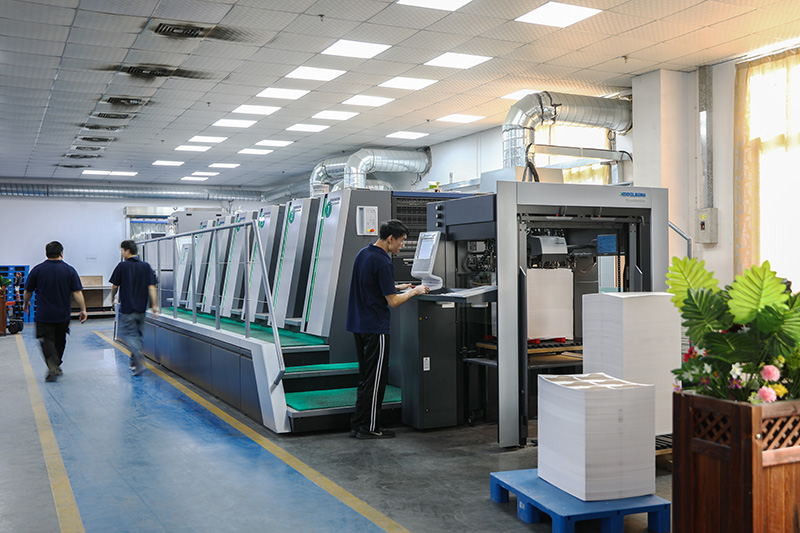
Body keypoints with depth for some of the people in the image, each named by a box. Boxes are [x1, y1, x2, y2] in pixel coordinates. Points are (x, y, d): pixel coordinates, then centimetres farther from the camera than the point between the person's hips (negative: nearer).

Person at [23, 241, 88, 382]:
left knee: (47, 340, 0)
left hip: (44, 314, -2)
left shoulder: (37, 270, -4)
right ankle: (57, 366, 29)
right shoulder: (69, 270, -4)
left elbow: (28, 291, 4)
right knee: (60, 340, 17)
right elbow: (77, 292, -8)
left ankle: (52, 366, -22)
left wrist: (25, 303, 23)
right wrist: (83, 310, -3)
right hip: (63, 314, 2)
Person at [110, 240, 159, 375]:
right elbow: (152, 287, -2)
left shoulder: (122, 266, -8)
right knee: (137, 335, 16)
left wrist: (112, 297, 20)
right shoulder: (146, 266, 4)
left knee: (126, 333, 1)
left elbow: (115, 286, -1)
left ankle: (139, 360, -19)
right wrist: (155, 305, -2)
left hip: (127, 308, -5)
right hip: (141, 308, 5)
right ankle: (134, 363, 22)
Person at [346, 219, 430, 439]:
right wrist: (414, 292, -4)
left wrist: (396, 287, 18)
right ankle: (369, 427, 6)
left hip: (359, 324, 9)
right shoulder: (383, 263, -19)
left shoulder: (363, 253, 10)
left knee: (366, 377, 15)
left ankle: (358, 425, 19)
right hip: (375, 328, -9)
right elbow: (393, 301, -19)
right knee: (375, 379, 0)